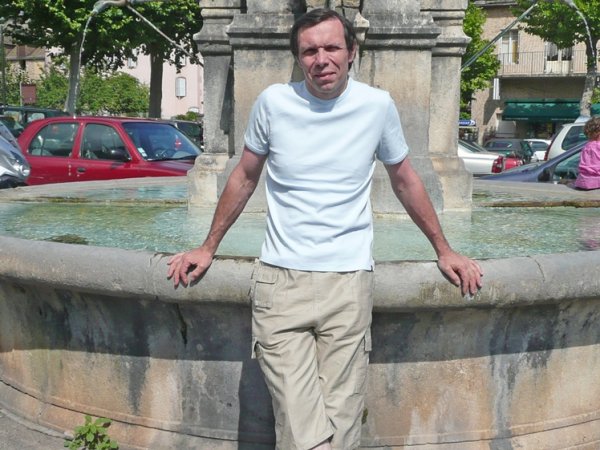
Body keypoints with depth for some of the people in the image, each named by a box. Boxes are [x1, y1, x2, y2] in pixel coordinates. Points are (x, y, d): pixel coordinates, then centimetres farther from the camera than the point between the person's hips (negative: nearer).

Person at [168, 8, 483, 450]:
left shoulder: (377, 105, 3)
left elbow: (405, 180, 17)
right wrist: (208, 248, 19)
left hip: (349, 280, 1)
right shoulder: (273, 102, 2)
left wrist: (443, 249, 21)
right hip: (280, 280, 0)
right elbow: (245, 178, 16)